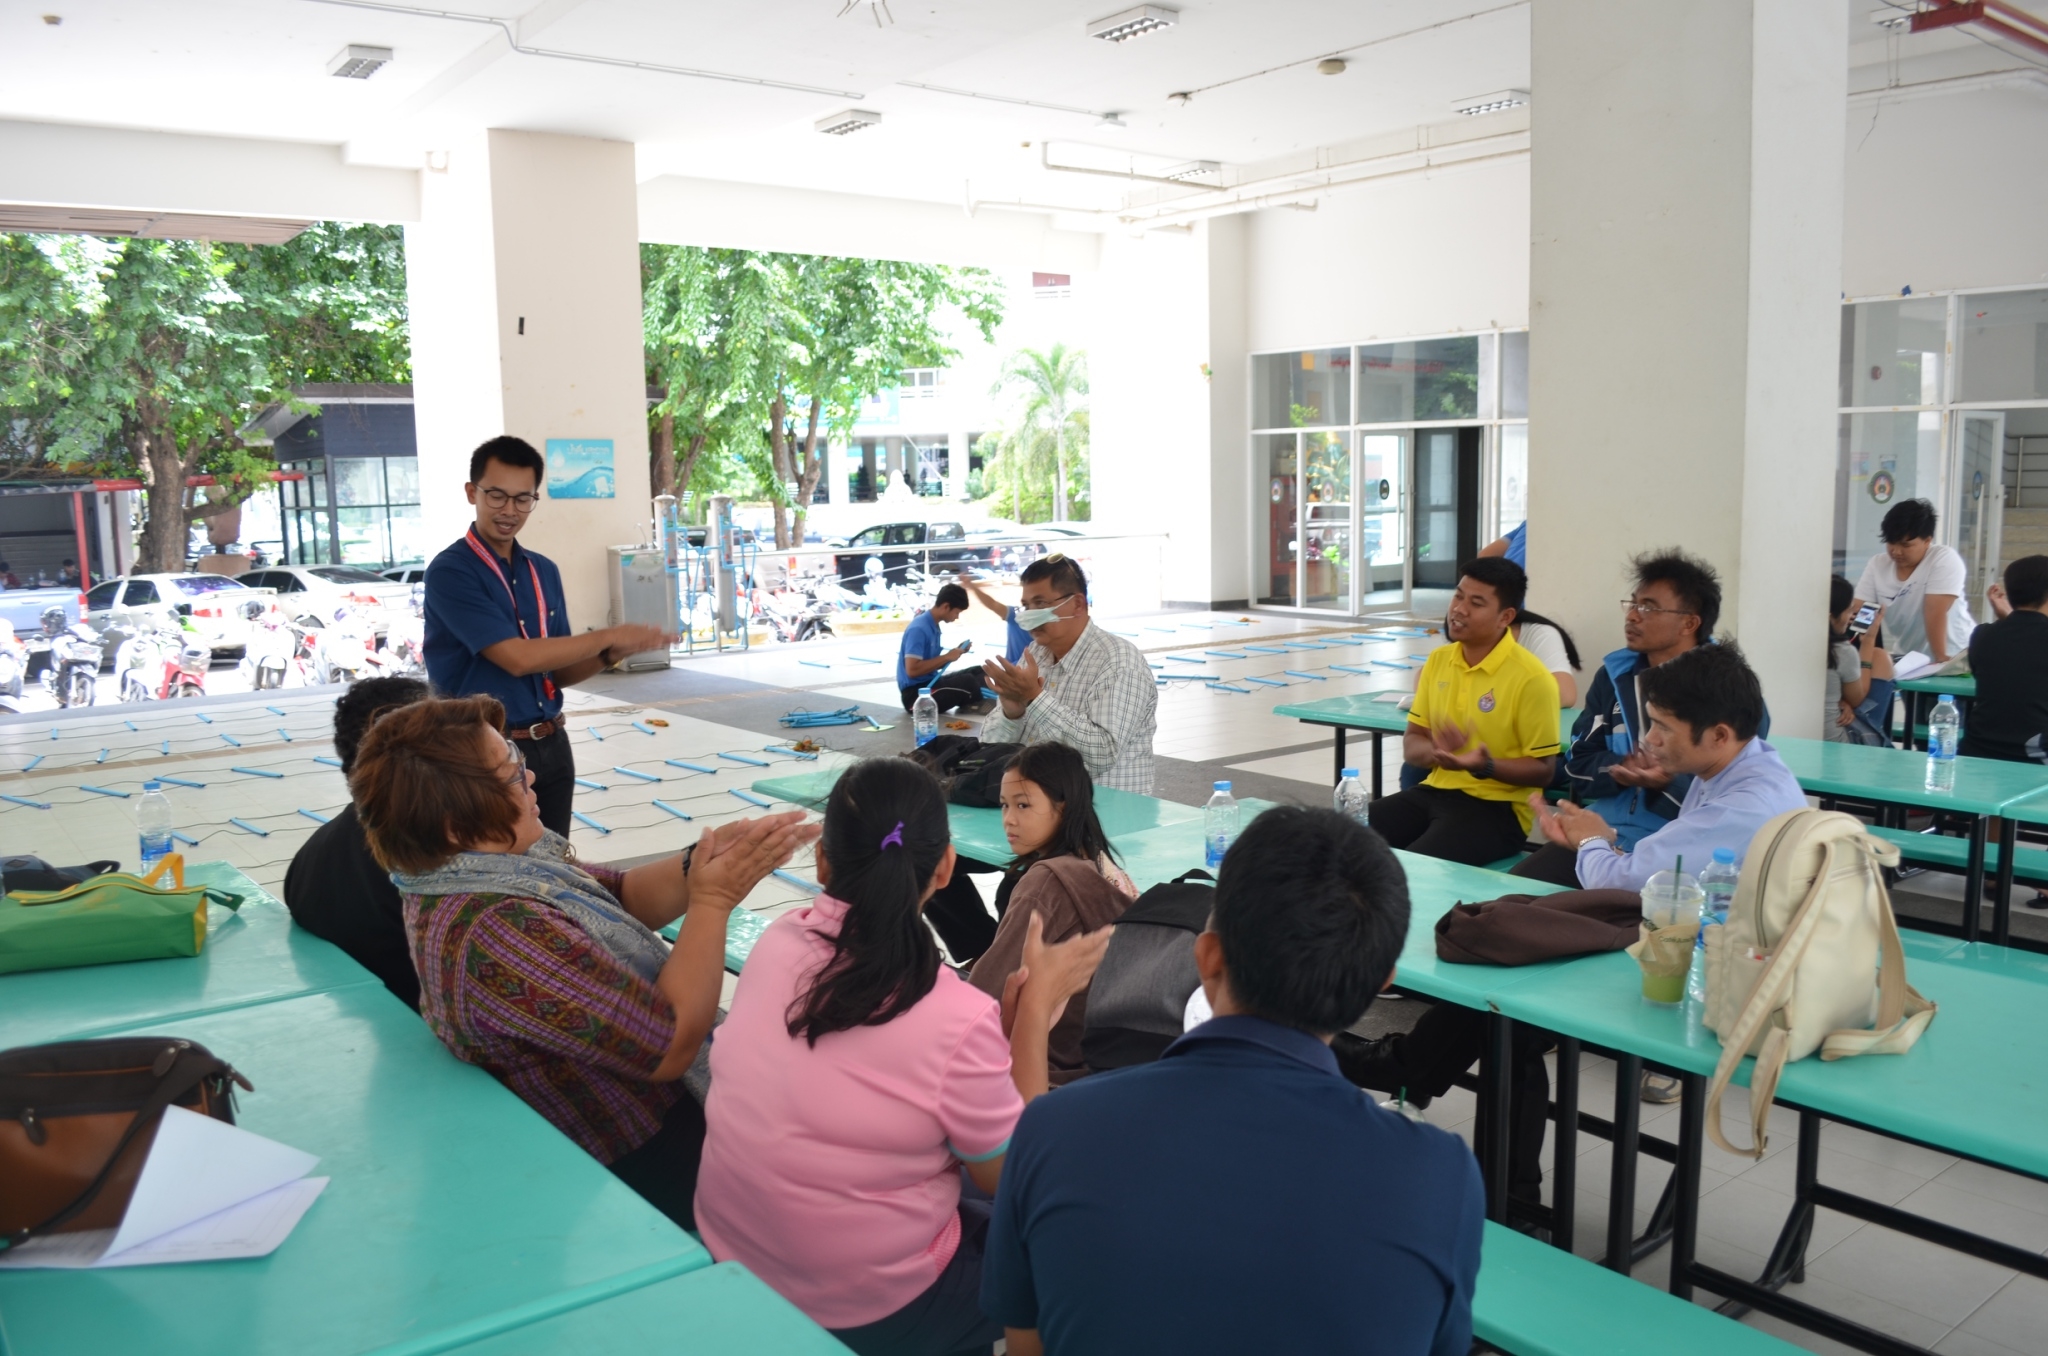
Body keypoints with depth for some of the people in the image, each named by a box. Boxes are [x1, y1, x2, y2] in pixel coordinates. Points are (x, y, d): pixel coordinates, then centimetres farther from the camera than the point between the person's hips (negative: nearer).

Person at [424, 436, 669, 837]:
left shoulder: (545, 572, 9)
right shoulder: (450, 572, -13)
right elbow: (518, 657, -21)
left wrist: (610, 655, -7)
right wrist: (607, 636, -14)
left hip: (551, 746, 7)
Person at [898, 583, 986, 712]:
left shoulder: (932, 625, 10)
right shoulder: (919, 629, -18)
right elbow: (912, 670, -25)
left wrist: (956, 652, 2)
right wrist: (947, 657, -20)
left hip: (930, 684, 10)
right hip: (915, 694, -10)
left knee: (978, 672, 10)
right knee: (967, 681, -25)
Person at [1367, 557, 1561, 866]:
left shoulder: (1531, 678, -12)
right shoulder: (1438, 659, 7)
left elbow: (1543, 770, -8)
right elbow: (1411, 743, 9)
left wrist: (1487, 767, -26)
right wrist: (1435, 752, -14)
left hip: (1496, 805, -6)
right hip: (1435, 791, 6)